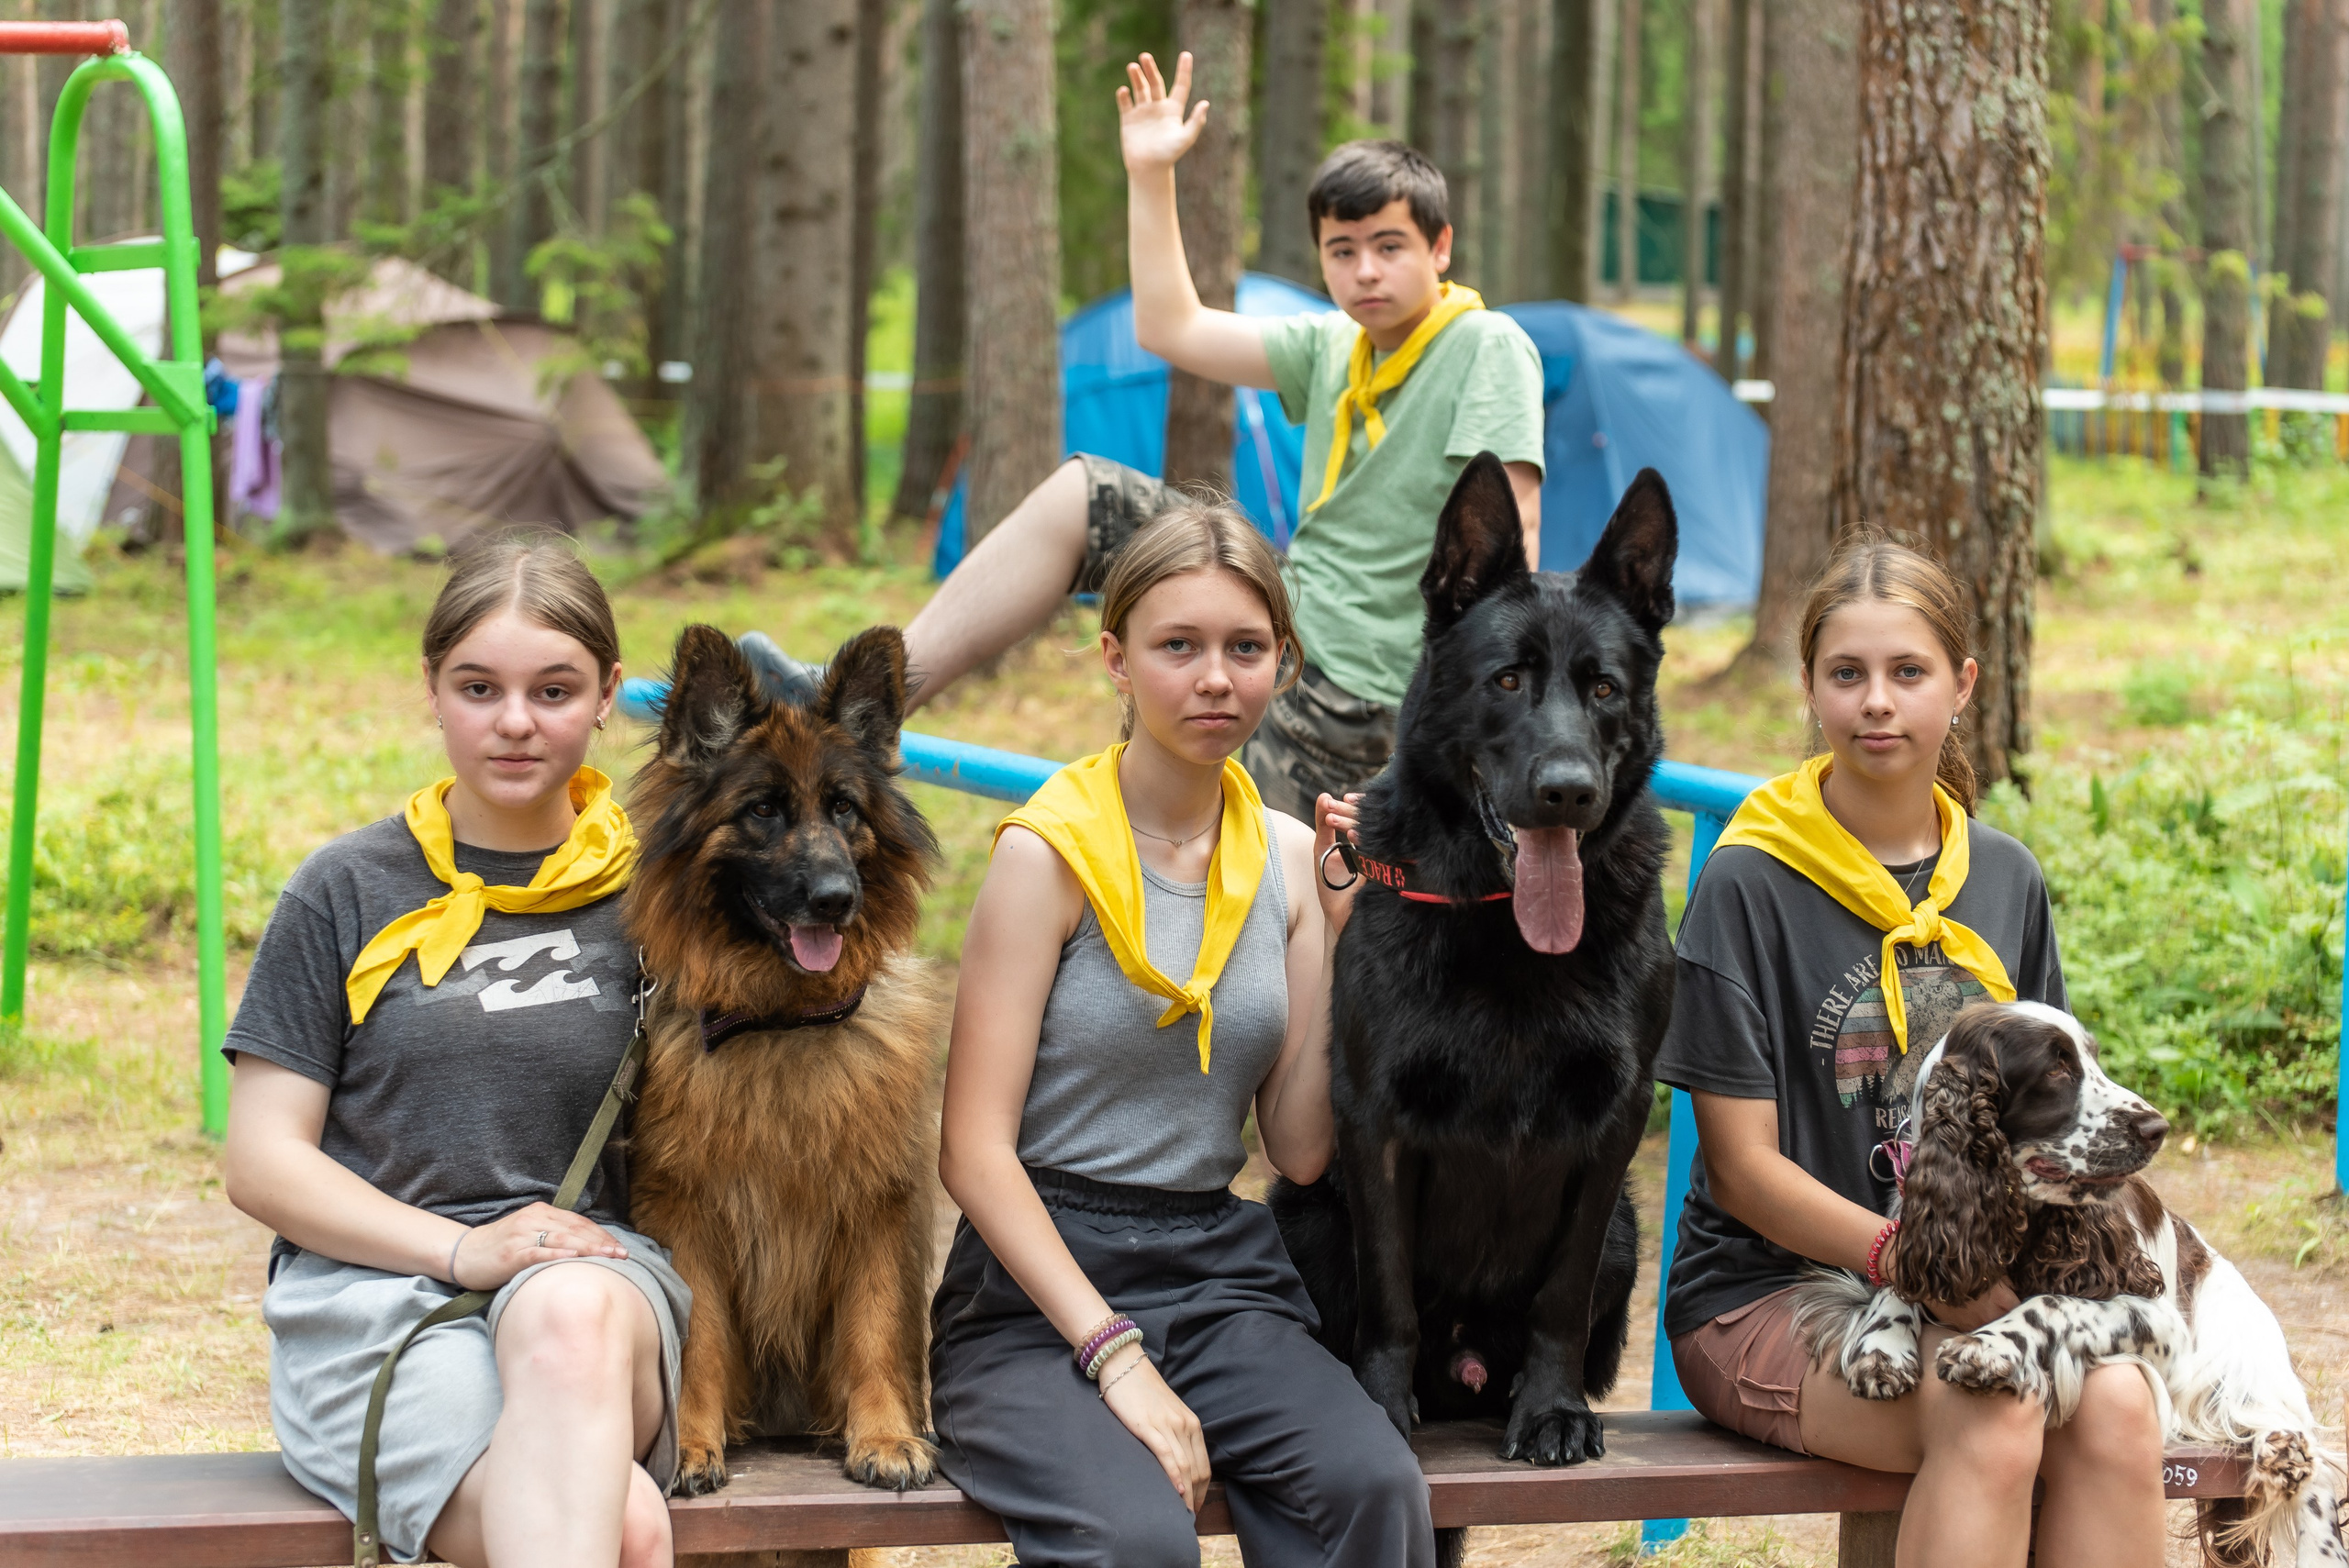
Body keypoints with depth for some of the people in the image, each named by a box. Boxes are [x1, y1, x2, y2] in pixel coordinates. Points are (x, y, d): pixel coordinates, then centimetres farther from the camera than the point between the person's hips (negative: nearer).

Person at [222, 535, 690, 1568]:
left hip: (597, 1269, 2)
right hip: (372, 1284, -2)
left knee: (570, 1318, -39)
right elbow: (261, 1163, 4)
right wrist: (458, 1247, -10)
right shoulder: (349, 890, 8)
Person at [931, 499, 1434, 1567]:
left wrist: (1338, 937, 1)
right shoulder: (1050, 850, -6)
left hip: (1220, 1270, 5)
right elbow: (975, 1151, -9)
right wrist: (1113, 1353, -18)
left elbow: (1300, 1149, 9)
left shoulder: (1288, 858, 10)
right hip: (1039, 1283, -4)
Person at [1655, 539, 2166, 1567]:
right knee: (1992, 1423, -32)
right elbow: (1745, 1166, -8)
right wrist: (1901, 1254, -23)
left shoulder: (2006, 879, 11)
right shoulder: (1750, 885, -6)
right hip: (1767, 1291, -5)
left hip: (1966, 1287, 5)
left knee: (2117, 1407, -26)